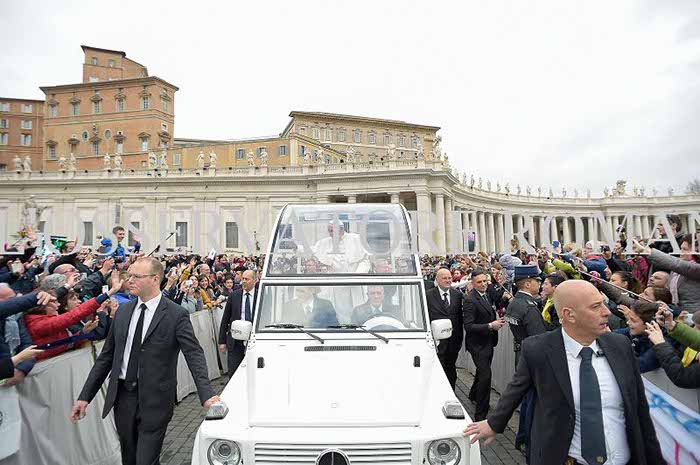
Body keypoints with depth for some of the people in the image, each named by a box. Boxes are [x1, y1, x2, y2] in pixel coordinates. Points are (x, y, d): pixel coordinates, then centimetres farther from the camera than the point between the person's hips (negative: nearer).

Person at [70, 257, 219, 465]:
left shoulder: (176, 314, -13)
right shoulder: (123, 311, 4)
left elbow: (194, 355, -18)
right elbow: (106, 356, 10)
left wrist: (207, 394, -28)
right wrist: (85, 396, 9)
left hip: (155, 400, -5)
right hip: (123, 395, 5)